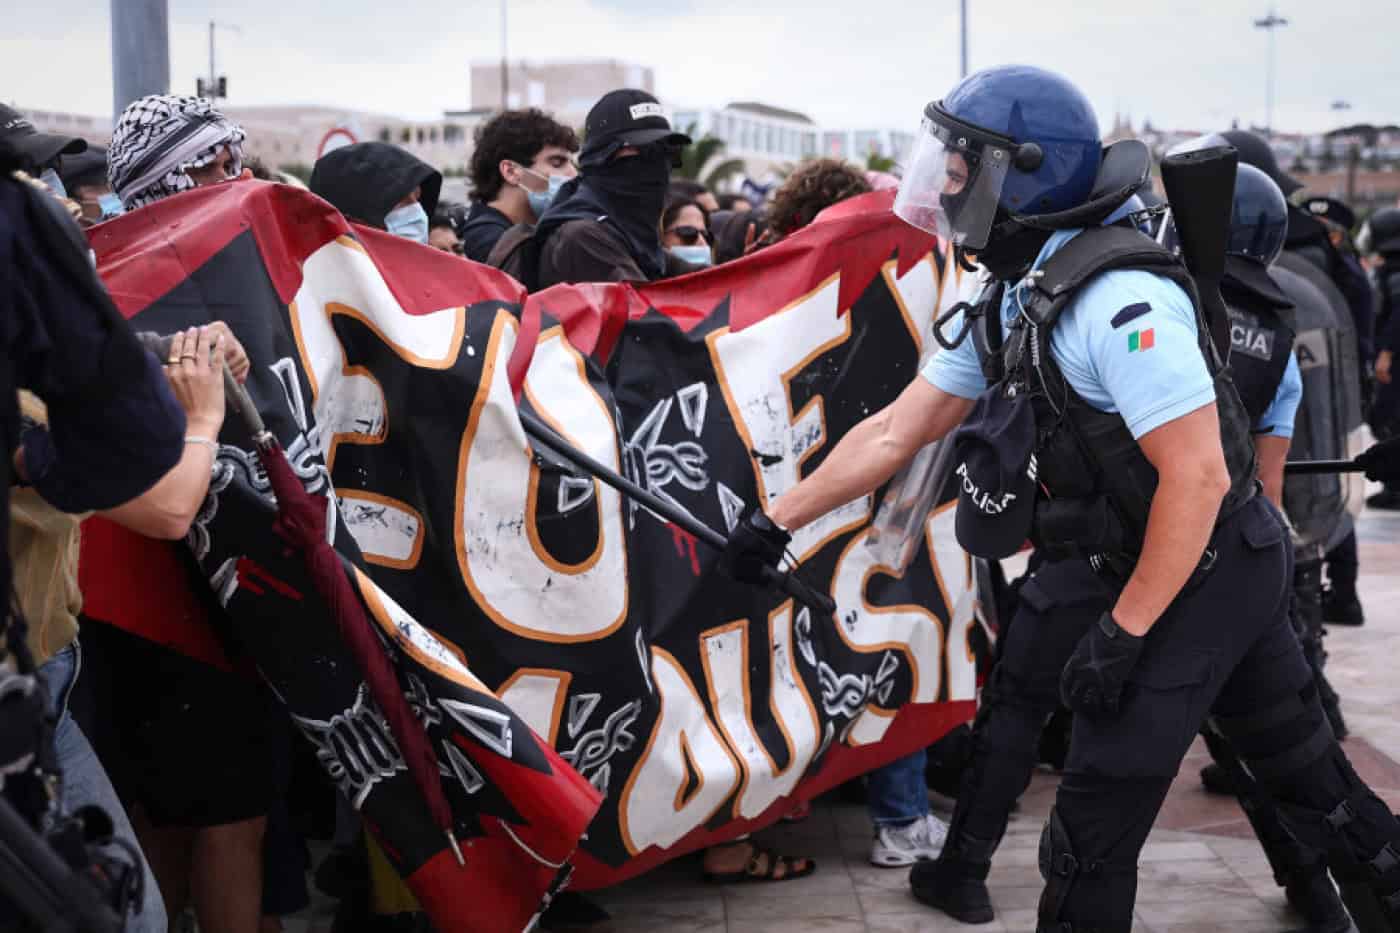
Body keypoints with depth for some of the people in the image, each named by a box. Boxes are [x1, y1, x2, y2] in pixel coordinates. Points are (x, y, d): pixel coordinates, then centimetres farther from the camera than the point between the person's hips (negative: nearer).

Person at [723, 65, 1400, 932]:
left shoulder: (1116, 299, -24)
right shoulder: (1008, 305, 6)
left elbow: (1198, 475, -26)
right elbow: (893, 433, 9)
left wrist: (1126, 631, -21)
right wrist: (776, 519, 9)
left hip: (1208, 569, -9)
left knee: (1094, 823, -2)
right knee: (1307, 771, 22)